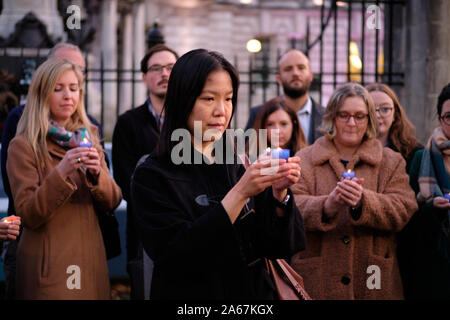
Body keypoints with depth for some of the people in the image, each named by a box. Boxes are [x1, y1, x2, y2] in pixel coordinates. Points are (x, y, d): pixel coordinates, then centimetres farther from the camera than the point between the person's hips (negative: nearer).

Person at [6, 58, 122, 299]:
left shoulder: (87, 138, 11)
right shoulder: (23, 146, -7)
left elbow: (112, 202, 5)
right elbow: (28, 215, -14)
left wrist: (97, 173, -15)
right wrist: (60, 173, -25)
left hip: (90, 260, 5)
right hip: (49, 265, -5)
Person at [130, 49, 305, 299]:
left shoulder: (240, 166, -1)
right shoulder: (152, 176, -13)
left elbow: (278, 248, -4)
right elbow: (175, 256, -24)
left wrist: (279, 194, -20)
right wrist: (240, 193, -27)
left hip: (253, 293, 4)